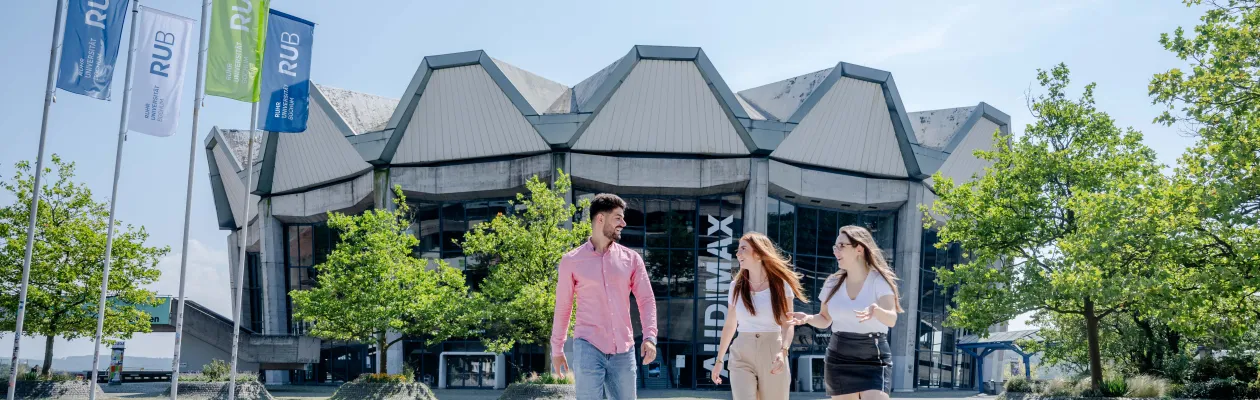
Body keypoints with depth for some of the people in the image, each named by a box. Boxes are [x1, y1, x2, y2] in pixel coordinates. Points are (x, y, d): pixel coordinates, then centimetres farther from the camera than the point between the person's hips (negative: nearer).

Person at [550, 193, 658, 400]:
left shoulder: (631, 259, 8)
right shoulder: (571, 261, 3)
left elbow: (647, 300, 5)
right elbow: (562, 307, 9)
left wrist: (650, 337, -10)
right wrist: (557, 348, 11)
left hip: (624, 350, 3)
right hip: (588, 347, -3)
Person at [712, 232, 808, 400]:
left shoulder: (781, 284, -1)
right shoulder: (736, 287, 8)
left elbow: (788, 324, -7)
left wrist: (783, 351, -25)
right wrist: (719, 360, 15)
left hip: (772, 355, -1)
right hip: (742, 356, 1)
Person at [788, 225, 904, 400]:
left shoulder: (879, 280, -7)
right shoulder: (834, 282, 5)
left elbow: (892, 319, -21)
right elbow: (825, 320, 13)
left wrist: (876, 311, -43)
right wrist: (808, 318, -8)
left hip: (873, 358, -4)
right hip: (838, 359, 4)